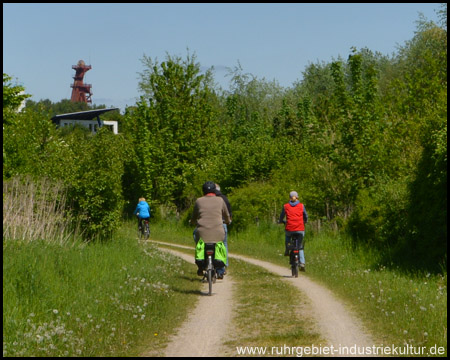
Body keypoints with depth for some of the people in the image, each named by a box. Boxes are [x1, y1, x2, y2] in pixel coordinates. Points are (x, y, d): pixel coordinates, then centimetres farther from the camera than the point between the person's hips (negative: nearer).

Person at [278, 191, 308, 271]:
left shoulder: (285, 206, 5)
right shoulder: (301, 206, 6)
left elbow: (281, 218, 15)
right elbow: (306, 217, 18)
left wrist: (281, 221, 38)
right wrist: (305, 222, 39)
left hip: (289, 229, 0)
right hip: (300, 230, 1)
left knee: (287, 235, 36)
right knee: (300, 247, 14)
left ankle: (286, 251, 28)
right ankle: (302, 263, -1)